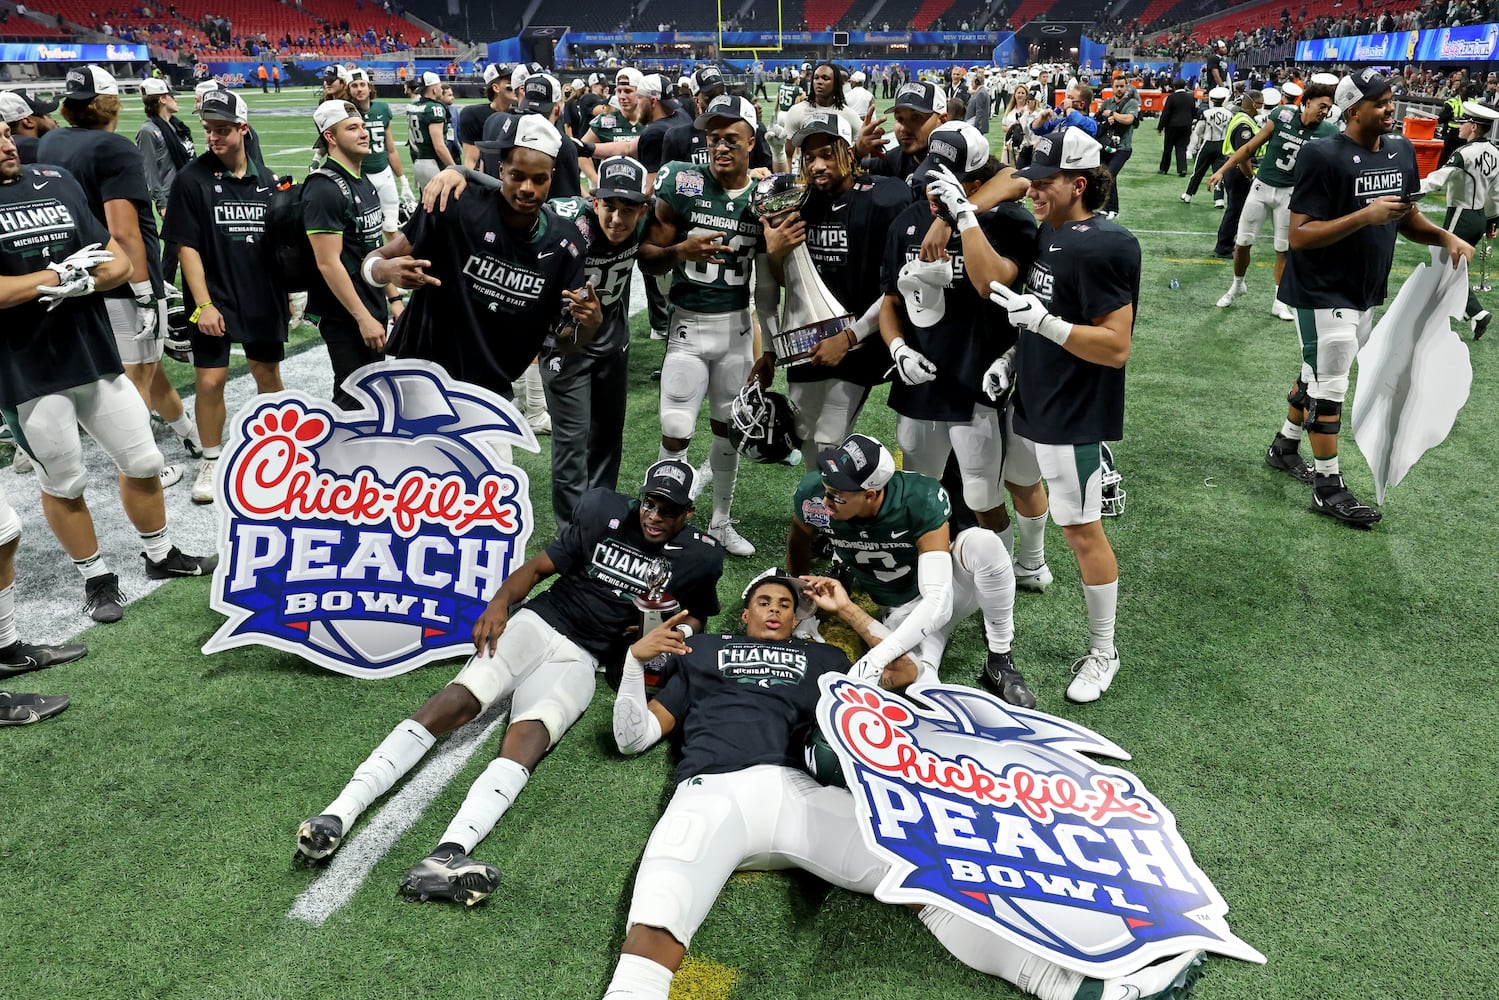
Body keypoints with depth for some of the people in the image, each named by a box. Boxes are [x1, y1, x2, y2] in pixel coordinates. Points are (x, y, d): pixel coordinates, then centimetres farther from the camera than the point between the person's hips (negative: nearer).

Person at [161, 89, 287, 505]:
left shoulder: (266, 181, 5)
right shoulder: (192, 179, -6)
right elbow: (187, 247, -8)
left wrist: (287, 293, 11)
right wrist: (203, 303, -14)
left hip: (263, 298, 3)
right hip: (214, 300, -3)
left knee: (268, 374, 13)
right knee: (209, 381, -5)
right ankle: (211, 460, 13)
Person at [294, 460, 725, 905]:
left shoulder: (698, 557, 5)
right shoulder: (605, 515, 5)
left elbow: (696, 617, 20)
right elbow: (538, 567, 7)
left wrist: (669, 629, -2)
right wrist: (500, 602, -11)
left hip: (581, 657, -1)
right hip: (537, 622, 1)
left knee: (530, 734, -30)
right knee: (460, 698, -23)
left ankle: (445, 856, -52)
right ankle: (339, 812, -30)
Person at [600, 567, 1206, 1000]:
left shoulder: (819, 659, 31)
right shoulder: (700, 651, 27)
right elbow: (633, 737, 22)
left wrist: (846, 610, 28)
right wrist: (636, 660, 5)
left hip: (798, 793, 1)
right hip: (712, 793, -1)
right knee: (652, 934, -32)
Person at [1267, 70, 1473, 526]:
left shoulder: (1402, 151, 6)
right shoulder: (1324, 156, -18)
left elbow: (1407, 217, 17)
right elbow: (1299, 235, -21)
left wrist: (1445, 238, 0)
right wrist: (1365, 216, -27)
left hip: (1366, 293, 8)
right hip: (1323, 293, -8)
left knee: (1319, 374, 19)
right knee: (1329, 385, -1)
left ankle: (1284, 448, 37)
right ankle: (1329, 487, 9)